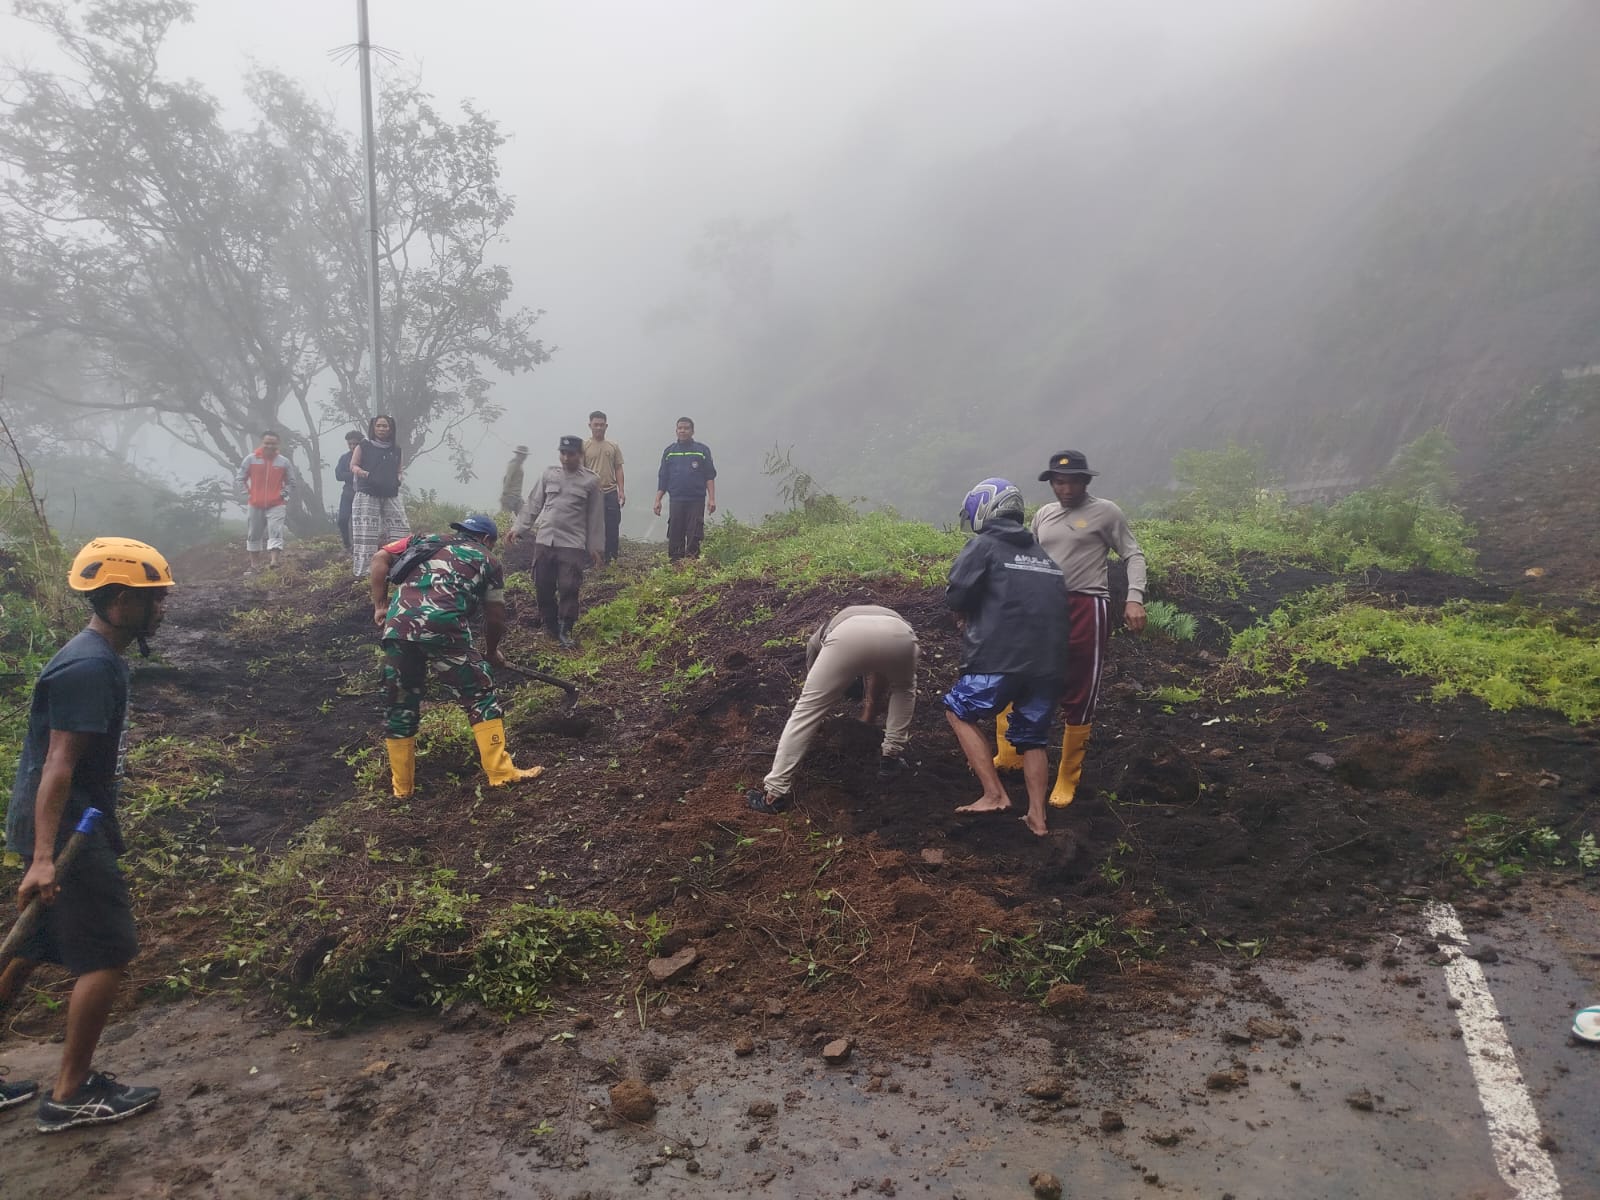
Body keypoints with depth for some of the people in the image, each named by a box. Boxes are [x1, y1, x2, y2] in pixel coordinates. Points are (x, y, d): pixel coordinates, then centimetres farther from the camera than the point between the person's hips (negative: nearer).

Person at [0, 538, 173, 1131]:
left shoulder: (99, 658, 11)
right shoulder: (89, 668, -21)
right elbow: (58, 764, -26)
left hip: (72, 827, 10)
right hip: (65, 832, -10)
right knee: (108, 954, -3)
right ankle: (71, 1094, 8)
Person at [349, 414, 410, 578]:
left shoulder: (396, 449, 12)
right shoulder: (364, 446, 1)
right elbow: (353, 465, 0)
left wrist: (401, 475, 0)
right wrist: (359, 471, -22)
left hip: (391, 495, 4)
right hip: (367, 495, -4)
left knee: (401, 531, 1)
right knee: (366, 534, -6)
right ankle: (362, 572, -4)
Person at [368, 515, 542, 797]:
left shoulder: (425, 541, 31)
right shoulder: (487, 560, 22)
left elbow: (380, 558, 17)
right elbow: (495, 619, 22)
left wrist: (380, 606, 18)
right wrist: (491, 652, 39)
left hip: (397, 626, 4)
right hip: (442, 627, -4)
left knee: (400, 705, 17)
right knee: (480, 696, 8)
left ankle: (401, 786, 26)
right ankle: (501, 773, 8)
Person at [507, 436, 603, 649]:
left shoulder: (591, 480, 0)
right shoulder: (549, 474, 7)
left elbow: (595, 516, 3)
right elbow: (533, 504, 12)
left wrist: (594, 547, 2)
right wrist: (518, 528, 6)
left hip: (572, 544, -3)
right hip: (544, 541, 3)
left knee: (569, 588, -8)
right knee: (543, 586, 6)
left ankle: (565, 631, 2)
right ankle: (550, 626, 22)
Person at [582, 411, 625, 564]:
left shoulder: (614, 446, 9)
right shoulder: (584, 445, 0)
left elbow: (618, 469, 10)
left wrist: (621, 490, 1)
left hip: (611, 493, 3)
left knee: (613, 527, 3)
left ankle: (611, 559, 12)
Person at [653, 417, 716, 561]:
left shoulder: (702, 450, 5)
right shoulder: (669, 451, 12)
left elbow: (710, 476, 2)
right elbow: (662, 478, 13)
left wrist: (711, 499, -6)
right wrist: (657, 500, 5)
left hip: (696, 501, -2)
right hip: (676, 500, 2)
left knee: (694, 537, -2)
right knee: (675, 537, 1)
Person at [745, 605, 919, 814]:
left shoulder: (820, 635, 42)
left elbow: (814, 686, 50)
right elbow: (876, 689, 56)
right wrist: (867, 723, 71)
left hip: (847, 637, -2)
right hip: (900, 635, 2)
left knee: (806, 710, 10)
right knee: (905, 689, 37)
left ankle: (774, 793, 8)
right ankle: (891, 757, 33)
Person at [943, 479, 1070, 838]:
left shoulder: (984, 545, 2)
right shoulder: (1044, 556, 22)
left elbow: (955, 596, -7)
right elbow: (1054, 604, 21)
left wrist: (969, 617, 16)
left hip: (1001, 659, -6)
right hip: (1049, 662, 6)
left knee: (959, 712, 15)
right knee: (1032, 738, 20)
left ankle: (994, 795, 6)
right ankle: (1037, 817, 15)